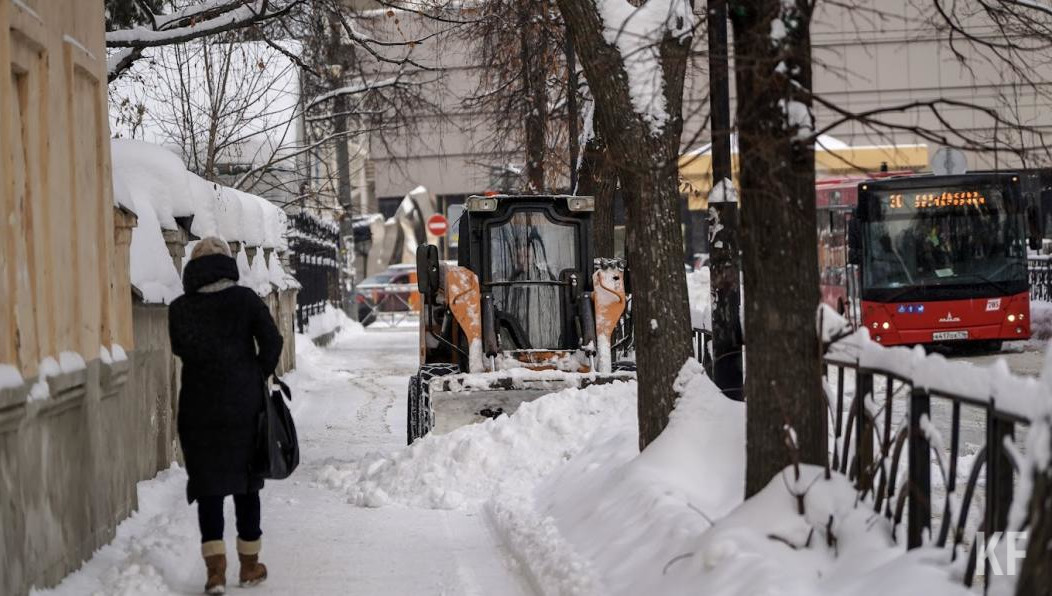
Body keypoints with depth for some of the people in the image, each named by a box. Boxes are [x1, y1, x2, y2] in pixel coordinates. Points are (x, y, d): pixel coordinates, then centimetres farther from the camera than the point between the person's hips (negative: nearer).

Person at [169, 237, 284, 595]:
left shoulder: (180, 308, -2)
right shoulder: (245, 299, -3)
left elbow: (181, 349, -7)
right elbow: (272, 341, -7)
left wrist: (209, 365, 7)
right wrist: (258, 377, 5)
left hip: (199, 407, 0)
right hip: (244, 405, 0)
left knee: (208, 485, 3)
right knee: (245, 483, 12)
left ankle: (216, 567, -9)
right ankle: (249, 565, 19)